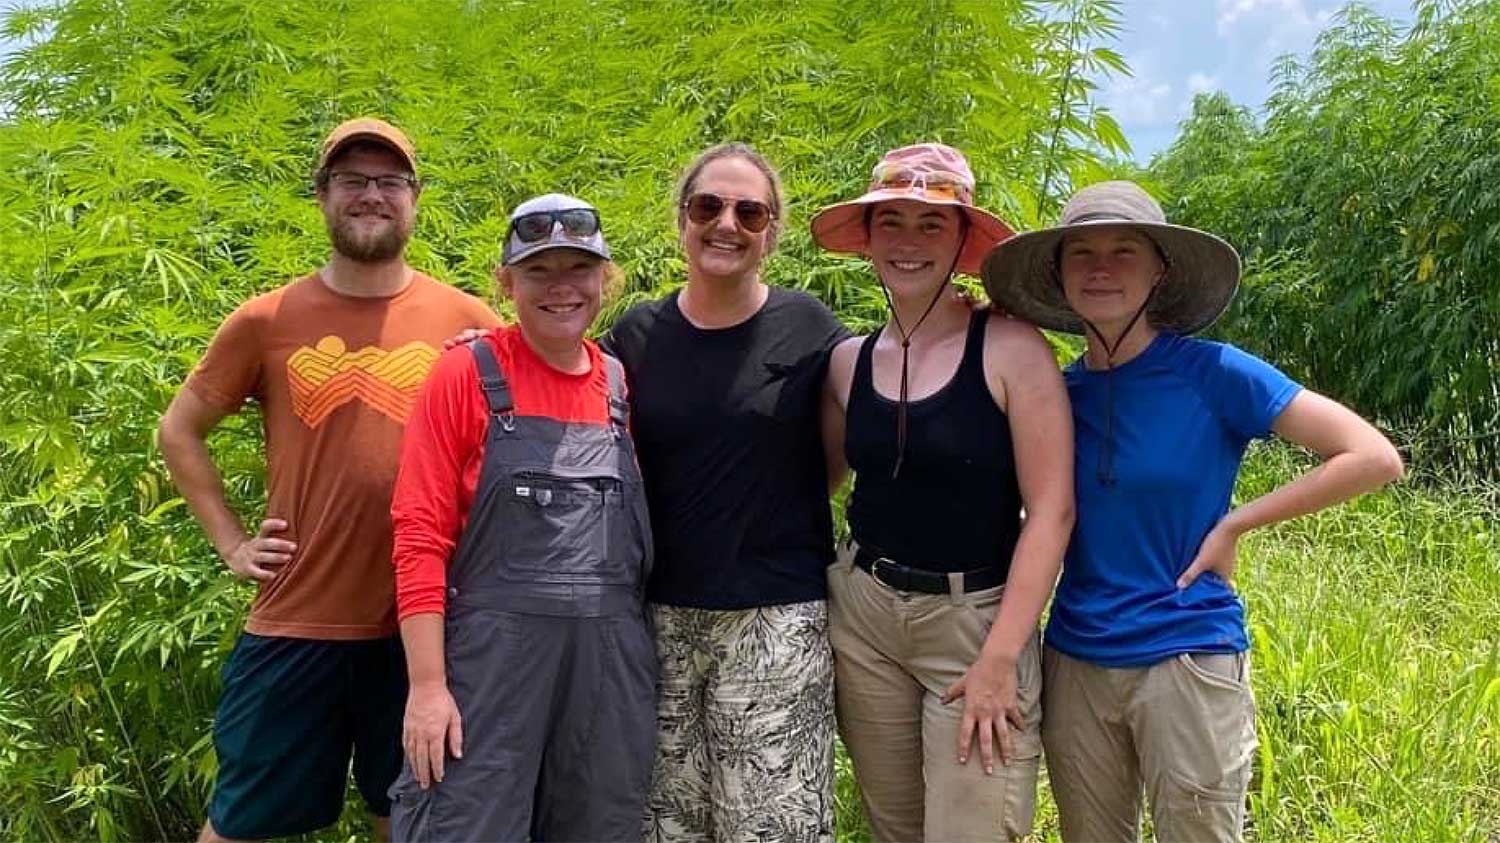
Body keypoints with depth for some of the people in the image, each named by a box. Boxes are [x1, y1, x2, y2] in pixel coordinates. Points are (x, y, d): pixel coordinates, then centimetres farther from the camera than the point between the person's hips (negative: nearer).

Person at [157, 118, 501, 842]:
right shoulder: (266, 321, -1)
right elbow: (178, 432, 10)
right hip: (296, 623, 0)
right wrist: (231, 543, 3)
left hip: (423, 624, 0)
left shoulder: (466, 321, -2)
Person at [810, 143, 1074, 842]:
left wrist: (1002, 657, -16)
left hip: (978, 619, -4)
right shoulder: (847, 363, 3)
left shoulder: (1010, 348, -10)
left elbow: (1051, 510, -13)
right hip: (862, 615, 4)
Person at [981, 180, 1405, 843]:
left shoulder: (1213, 372, -10)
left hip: (1189, 659, -4)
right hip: (1075, 661, 4)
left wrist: (1233, 525, -11)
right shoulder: (1058, 392, 1)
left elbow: (1375, 459, -11)